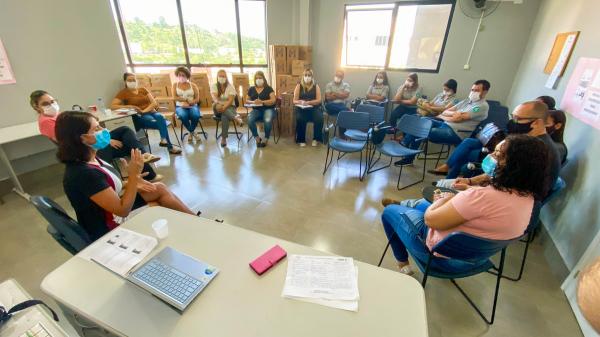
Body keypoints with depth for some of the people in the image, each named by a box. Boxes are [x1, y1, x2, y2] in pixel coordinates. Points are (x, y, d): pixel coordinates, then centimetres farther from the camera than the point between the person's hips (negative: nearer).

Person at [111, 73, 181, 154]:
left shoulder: (143, 89, 18)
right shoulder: (123, 93, 8)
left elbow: (154, 103, 7)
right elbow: (112, 106, -2)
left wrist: (144, 111, -10)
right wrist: (129, 106, -13)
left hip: (151, 112, 4)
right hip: (139, 117, -4)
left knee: (160, 117, -34)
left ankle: (164, 140, -47)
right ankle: (170, 147, -41)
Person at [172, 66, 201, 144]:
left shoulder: (193, 85, 10)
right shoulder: (175, 85, 12)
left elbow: (197, 99, 1)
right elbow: (174, 98, -1)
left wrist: (188, 103, -15)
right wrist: (186, 99, -10)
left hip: (192, 106, 0)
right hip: (180, 107, 0)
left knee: (195, 115, -35)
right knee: (183, 116, -36)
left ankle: (191, 133, -11)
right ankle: (193, 133, -13)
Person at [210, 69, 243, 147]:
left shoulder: (230, 86, 1)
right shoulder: (213, 86, 6)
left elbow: (231, 100, -12)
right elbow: (214, 97, -12)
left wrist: (224, 107, -31)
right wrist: (218, 103, -36)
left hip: (229, 107, -2)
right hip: (218, 108, 2)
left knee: (224, 116, -37)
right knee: (216, 106, -36)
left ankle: (224, 138, -34)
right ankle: (236, 117, -41)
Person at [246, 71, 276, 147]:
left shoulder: (268, 88, 6)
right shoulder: (251, 89, 16)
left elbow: (273, 100, -6)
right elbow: (247, 100, 16)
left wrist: (262, 102, -20)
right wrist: (253, 102, -8)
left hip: (268, 109, -3)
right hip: (256, 110, 3)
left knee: (268, 121, -36)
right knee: (250, 120, -29)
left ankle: (266, 139, -10)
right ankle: (257, 138, -9)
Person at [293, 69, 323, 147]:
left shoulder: (316, 86, 8)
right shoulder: (299, 86, 7)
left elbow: (318, 100, -2)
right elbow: (295, 100, 2)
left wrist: (308, 102, -16)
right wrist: (301, 102, -20)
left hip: (313, 108, 1)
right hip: (301, 108, -1)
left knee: (319, 118, -29)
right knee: (300, 118, -33)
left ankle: (316, 139, -8)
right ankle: (301, 140, -14)